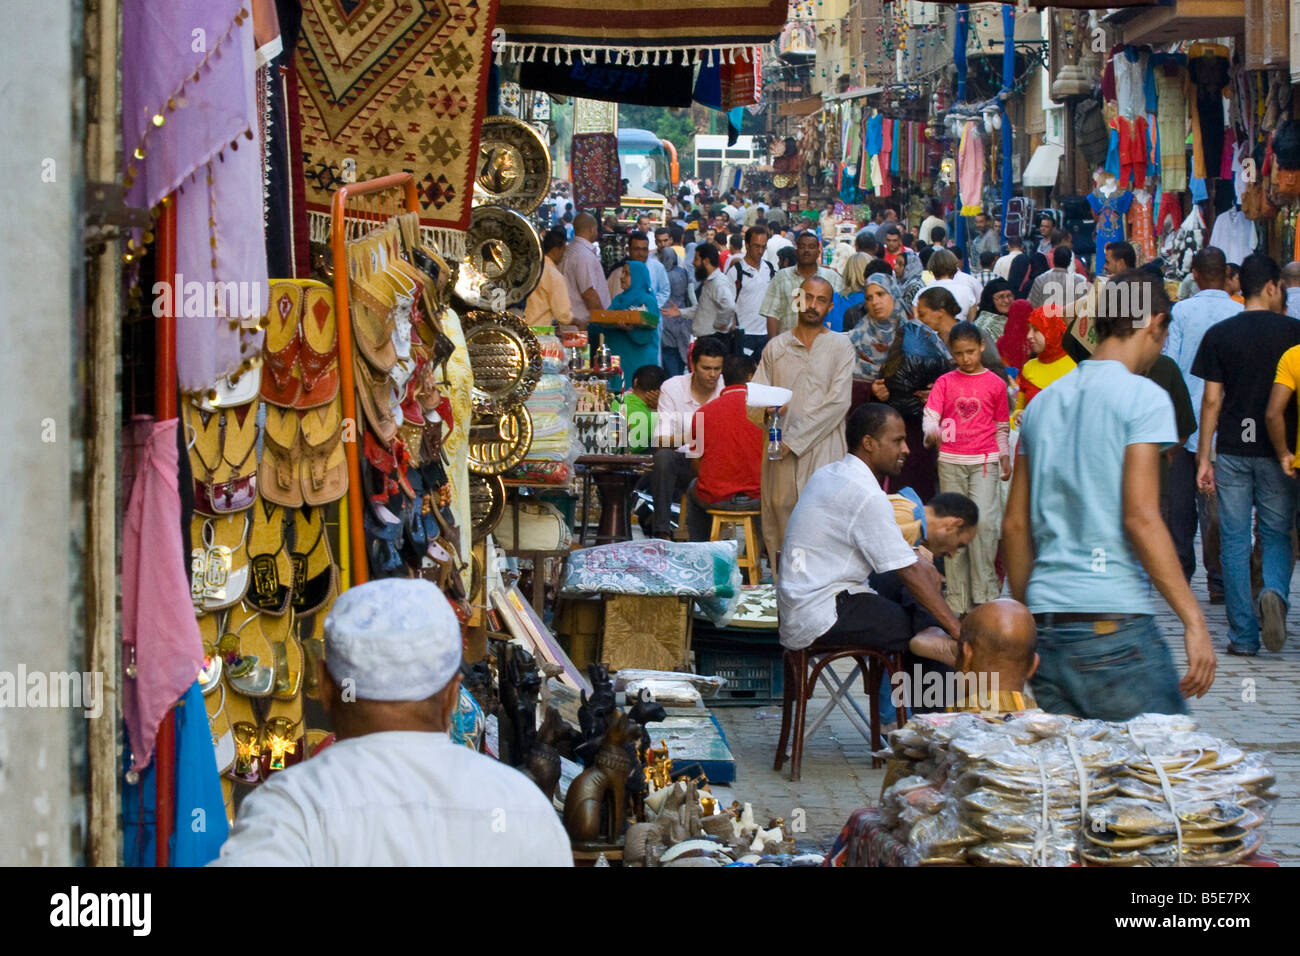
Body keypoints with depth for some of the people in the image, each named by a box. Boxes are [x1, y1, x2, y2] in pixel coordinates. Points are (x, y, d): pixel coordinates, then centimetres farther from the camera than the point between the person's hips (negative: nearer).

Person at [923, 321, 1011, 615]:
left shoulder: (995, 383, 6)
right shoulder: (945, 382, 7)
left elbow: (1001, 426, 14)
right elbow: (930, 414, -4)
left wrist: (1005, 457, 11)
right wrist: (932, 432, -24)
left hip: (984, 461, -2)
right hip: (950, 461, 2)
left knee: (983, 520, -16)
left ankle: (984, 596, -9)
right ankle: (957, 600, 7)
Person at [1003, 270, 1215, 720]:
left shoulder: (1042, 403, 15)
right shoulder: (1143, 397, -5)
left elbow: (1015, 525, 16)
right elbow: (1140, 517, -14)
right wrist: (1194, 620, -14)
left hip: (1045, 625, 7)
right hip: (1114, 622, -7)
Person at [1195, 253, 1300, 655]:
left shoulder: (1219, 334, 0)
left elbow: (1211, 399, -1)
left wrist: (1204, 456, 5)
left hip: (1231, 451, 1)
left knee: (1234, 541, 6)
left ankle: (1243, 635, 4)